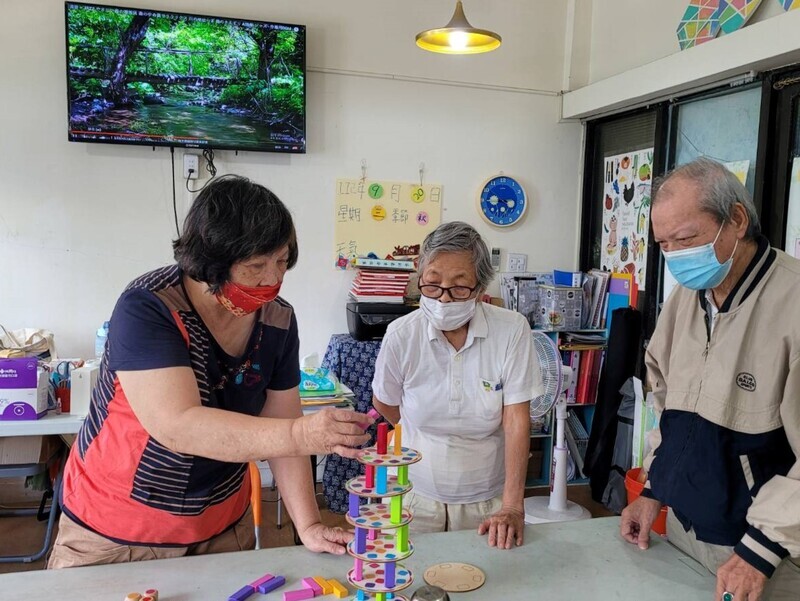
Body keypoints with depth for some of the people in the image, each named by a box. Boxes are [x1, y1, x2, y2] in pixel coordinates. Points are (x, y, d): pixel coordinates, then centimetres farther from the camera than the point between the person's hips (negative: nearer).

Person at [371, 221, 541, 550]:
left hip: (488, 501, 0)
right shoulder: (401, 335, -14)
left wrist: (513, 507, -18)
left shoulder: (512, 329, -15)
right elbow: (384, 403, 3)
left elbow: (517, 420, -15)